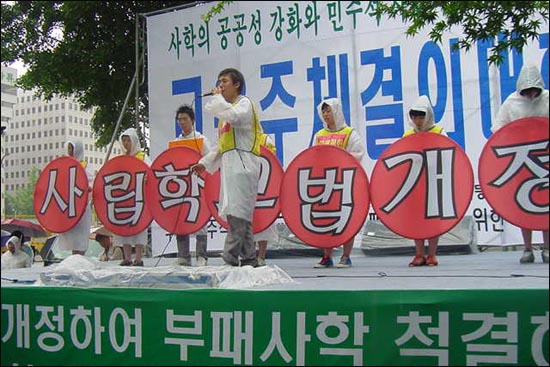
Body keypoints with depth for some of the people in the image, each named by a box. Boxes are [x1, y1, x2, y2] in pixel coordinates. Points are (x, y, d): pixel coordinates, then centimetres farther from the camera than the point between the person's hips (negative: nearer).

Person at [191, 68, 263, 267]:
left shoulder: (244, 103, 2)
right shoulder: (226, 108, 27)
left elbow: (233, 116, -23)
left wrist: (217, 98, -7)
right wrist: (205, 162, 19)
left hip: (242, 164, -9)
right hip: (230, 165, 9)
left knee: (237, 213, -15)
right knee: (241, 215, 7)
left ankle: (230, 259, -18)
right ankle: (249, 259, 10)